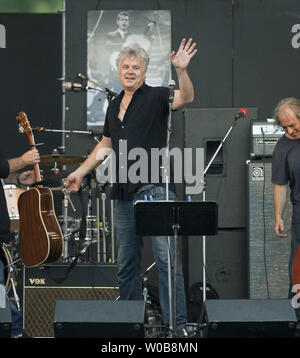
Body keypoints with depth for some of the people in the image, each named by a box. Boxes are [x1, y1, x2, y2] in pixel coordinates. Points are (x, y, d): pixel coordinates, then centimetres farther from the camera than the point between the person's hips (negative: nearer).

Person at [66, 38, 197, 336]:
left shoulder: (155, 97, -1)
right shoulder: (114, 106, 19)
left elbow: (186, 98, -21)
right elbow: (106, 145, 29)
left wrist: (181, 70, -37)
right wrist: (80, 172, 27)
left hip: (154, 188, -7)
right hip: (124, 193, 7)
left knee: (166, 257, -11)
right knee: (125, 263, 10)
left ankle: (177, 324, -11)